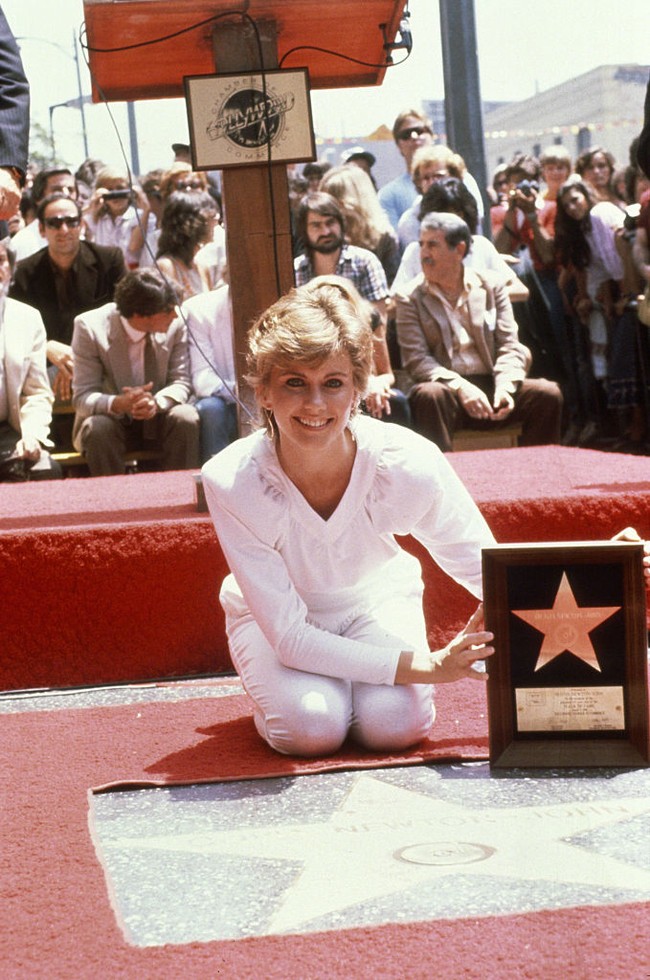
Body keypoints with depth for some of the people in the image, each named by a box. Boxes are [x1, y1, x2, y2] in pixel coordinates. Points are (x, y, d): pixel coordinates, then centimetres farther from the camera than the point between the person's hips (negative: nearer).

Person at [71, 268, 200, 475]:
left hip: (157, 419, 2)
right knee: (98, 429, -34)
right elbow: (82, 397, -17)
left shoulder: (175, 324, -10)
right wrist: (118, 404, -38)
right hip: (112, 418, -2)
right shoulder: (90, 327, -17)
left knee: (186, 419, -27)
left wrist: (157, 402, -29)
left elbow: (181, 382, -6)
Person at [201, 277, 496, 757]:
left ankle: (355, 683, 9)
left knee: (395, 723, -25)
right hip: (275, 613, -1)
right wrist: (425, 667, -37)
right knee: (310, 727, -27)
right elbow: (288, 635, -29)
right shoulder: (232, 483, -34)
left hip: (376, 601, 1)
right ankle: (272, 685, 8)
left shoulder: (408, 464, -32)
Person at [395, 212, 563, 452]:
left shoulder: (491, 286, 11)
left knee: (548, 393, -20)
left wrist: (505, 386, -15)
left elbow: (509, 345, 6)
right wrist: (460, 387, -22)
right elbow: (416, 359, -6)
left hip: (491, 387, 3)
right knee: (429, 395, -36)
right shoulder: (410, 297, 4)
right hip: (446, 389, -3)